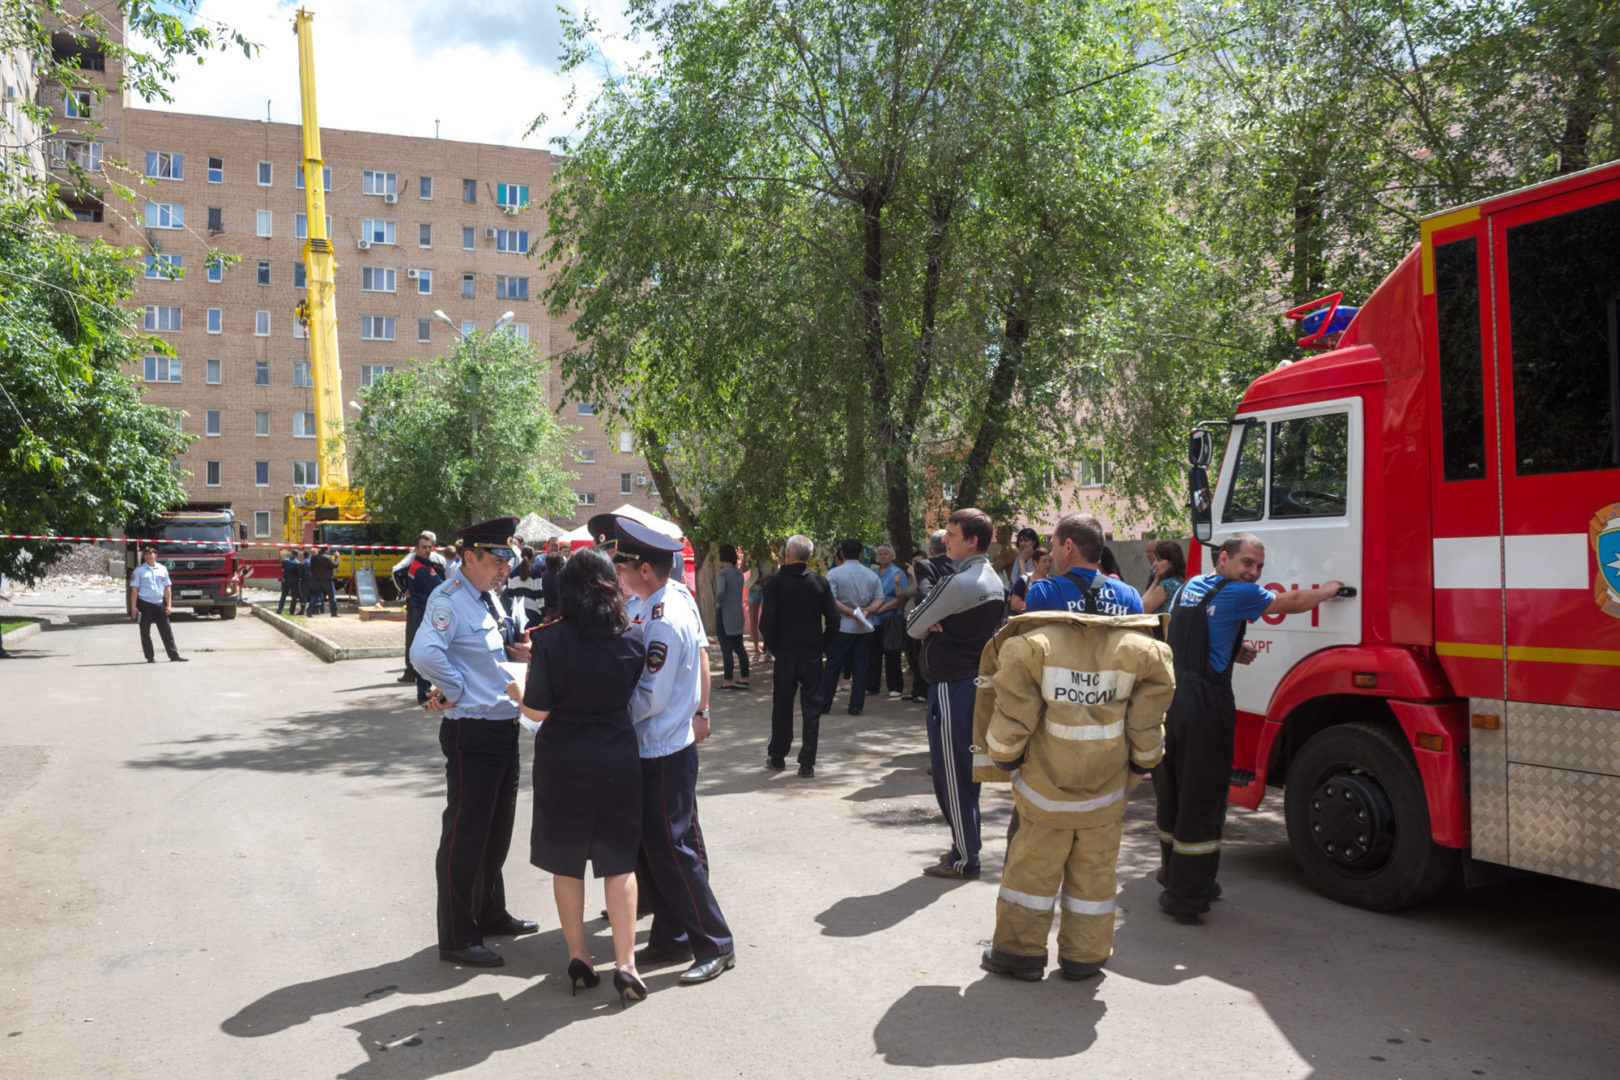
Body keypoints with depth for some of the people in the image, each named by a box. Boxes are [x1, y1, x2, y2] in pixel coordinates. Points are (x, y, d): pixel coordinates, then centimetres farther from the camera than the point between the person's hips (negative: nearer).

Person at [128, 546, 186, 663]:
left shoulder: (162, 569, 9)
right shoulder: (139, 570, 1)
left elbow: (167, 588, 11)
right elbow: (134, 589, -1)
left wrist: (169, 605, 4)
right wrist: (133, 607, -7)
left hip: (160, 604, 2)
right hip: (145, 604, -2)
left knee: (166, 631, 4)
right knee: (145, 632, 2)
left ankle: (174, 654, 7)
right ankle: (150, 657, 9)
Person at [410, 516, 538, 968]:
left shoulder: (484, 598, 13)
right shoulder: (449, 599, -17)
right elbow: (424, 652, -34)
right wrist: (455, 691, -21)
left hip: (503, 729, 10)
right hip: (471, 734, -10)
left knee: (496, 830, 21)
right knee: (464, 838, 1)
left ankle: (490, 914, 37)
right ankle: (457, 939, 13)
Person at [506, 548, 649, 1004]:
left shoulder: (550, 640, -15)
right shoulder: (632, 638, -8)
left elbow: (538, 711, -11)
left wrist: (519, 691, 10)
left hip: (563, 766, -1)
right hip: (618, 763, 1)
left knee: (566, 863, 14)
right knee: (619, 862, 11)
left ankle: (579, 959, 23)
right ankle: (625, 962, 8)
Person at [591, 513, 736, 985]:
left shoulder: (663, 623, -24)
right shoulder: (679, 594, 4)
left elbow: (648, 700, -21)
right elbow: (702, 654, 14)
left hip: (664, 755, -10)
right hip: (657, 748, 10)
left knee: (672, 852, 0)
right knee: (648, 848, 16)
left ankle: (715, 945, 13)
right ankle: (670, 936, 29)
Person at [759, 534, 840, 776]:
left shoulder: (775, 582, -7)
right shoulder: (820, 583, -1)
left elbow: (767, 622, -11)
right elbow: (833, 619, -4)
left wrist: (773, 647, 2)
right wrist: (824, 645, 5)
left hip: (784, 654, -1)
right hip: (812, 654, 1)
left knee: (782, 706, 13)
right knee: (811, 707, 6)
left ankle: (777, 757, 24)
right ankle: (807, 763, 4)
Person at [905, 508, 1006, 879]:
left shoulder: (957, 584, -21)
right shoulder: (993, 581, 11)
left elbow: (913, 626, -11)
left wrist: (927, 627, 5)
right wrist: (935, 627, -6)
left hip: (951, 687, -9)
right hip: (976, 678, 10)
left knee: (951, 773, 0)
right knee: (966, 770, 17)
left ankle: (964, 859, 8)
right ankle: (965, 846, 27)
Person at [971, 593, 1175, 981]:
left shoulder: (1034, 642, -12)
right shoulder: (1141, 650, -6)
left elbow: (1012, 716, -10)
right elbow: (1147, 729, -2)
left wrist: (1004, 760, 5)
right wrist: (1138, 768, 14)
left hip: (1044, 784, -2)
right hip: (1107, 789, 2)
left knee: (1032, 865, 11)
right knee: (1094, 871, 15)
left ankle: (1020, 951, 21)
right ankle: (1084, 955, 27)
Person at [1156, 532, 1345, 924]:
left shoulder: (1190, 586, 16)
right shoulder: (1238, 594, -7)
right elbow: (1293, 603, 5)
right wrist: (1328, 591, 22)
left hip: (1168, 699, 8)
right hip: (1205, 705, -8)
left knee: (1171, 795, 19)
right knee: (1201, 802, 1)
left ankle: (1173, 874, 34)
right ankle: (1187, 898, 5)